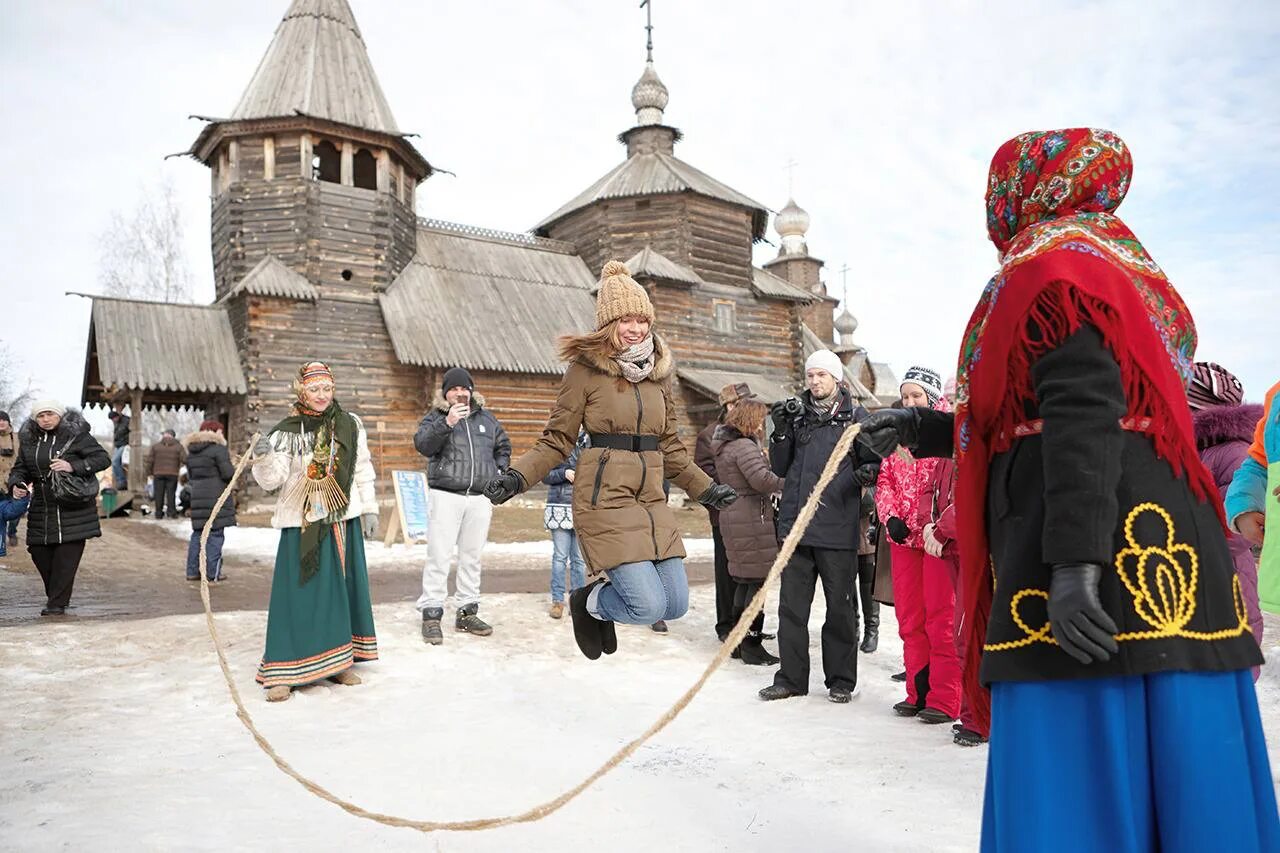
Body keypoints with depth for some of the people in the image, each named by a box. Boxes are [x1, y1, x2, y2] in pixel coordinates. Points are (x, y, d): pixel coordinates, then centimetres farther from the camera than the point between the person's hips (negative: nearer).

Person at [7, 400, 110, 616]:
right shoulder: (28, 440, 8)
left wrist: (73, 466, -22)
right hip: (42, 507, 5)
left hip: (73, 508, -5)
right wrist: (16, 484, -6)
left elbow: (103, 459, -10)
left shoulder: (76, 436, -7)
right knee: (38, 552, 7)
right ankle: (56, 596, 26)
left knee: (67, 555, -6)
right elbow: (20, 468, 16)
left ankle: (57, 604, 1)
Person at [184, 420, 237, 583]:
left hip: (197, 497, 7)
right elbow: (228, 474, -14)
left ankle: (192, 571, 16)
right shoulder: (219, 449, -10)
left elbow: (190, 476, 19)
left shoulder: (191, 453, 13)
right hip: (217, 497, -7)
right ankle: (213, 573, -2)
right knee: (216, 534, -3)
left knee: (198, 533, 13)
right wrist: (231, 465, 6)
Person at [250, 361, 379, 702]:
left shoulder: (350, 424, 4)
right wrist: (264, 458, -30)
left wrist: (369, 509, 6)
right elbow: (273, 479, -11)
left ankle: (338, 662, 23)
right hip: (302, 524, -3)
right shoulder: (286, 432, -3)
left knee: (344, 590, 9)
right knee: (297, 594, -4)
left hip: (344, 521, 3)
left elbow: (362, 471, 9)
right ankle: (282, 673, 4)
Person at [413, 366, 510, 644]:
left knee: (472, 556, 10)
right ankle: (431, 615, 1)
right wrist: (447, 423, -26)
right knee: (439, 556, -6)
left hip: (480, 498, 4)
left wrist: (498, 476, 13)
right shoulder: (435, 417, 4)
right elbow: (422, 444, -15)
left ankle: (467, 613, 20)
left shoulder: (486, 418, 15)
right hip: (445, 496, -4)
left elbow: (503, 447, 26)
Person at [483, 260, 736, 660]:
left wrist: (706, 489, 20)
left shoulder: (658, 372, 11)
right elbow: (556, 442, -2)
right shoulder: (585, 369, -5)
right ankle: (589, 603, 20)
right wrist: (517, 477, -17)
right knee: (650, 606, -13)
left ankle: (608, 592, 34)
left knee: (676, 605, 5)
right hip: (605, 501, -6)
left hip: (652, 502, 6)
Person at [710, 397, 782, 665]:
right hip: (751, 520, -10)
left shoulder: (725, 446, 17)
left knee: (744, 580, 16)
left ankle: (738, 642, 23)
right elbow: (762, 479, -26)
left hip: (733, 518, 10)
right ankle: (751, 645, 2)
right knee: (757, 580, -3)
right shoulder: (744, 446, -15)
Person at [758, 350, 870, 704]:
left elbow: (872, 460, 4)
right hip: (795, 525, 3)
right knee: (791, 606, 8)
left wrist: (866, 473, -19)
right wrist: (781, 432, -4)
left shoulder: (856, 416, 4)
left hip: (838, 528, -3)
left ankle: (841, 680, 22)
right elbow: (780, 468, 12)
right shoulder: (798, 415, 12)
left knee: (840, 608, 8)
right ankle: (791, 678, 20)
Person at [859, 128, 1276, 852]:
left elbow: (1084, 409, -18)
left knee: (1079, 779, -7)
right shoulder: (1116, 262, 27)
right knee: (1164, 767, 11)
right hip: (1155, 543, 10)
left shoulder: (1052, 261, -3)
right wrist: (927, 427, 30)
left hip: (1101, 546, -10)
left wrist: (1073, 558, -25)